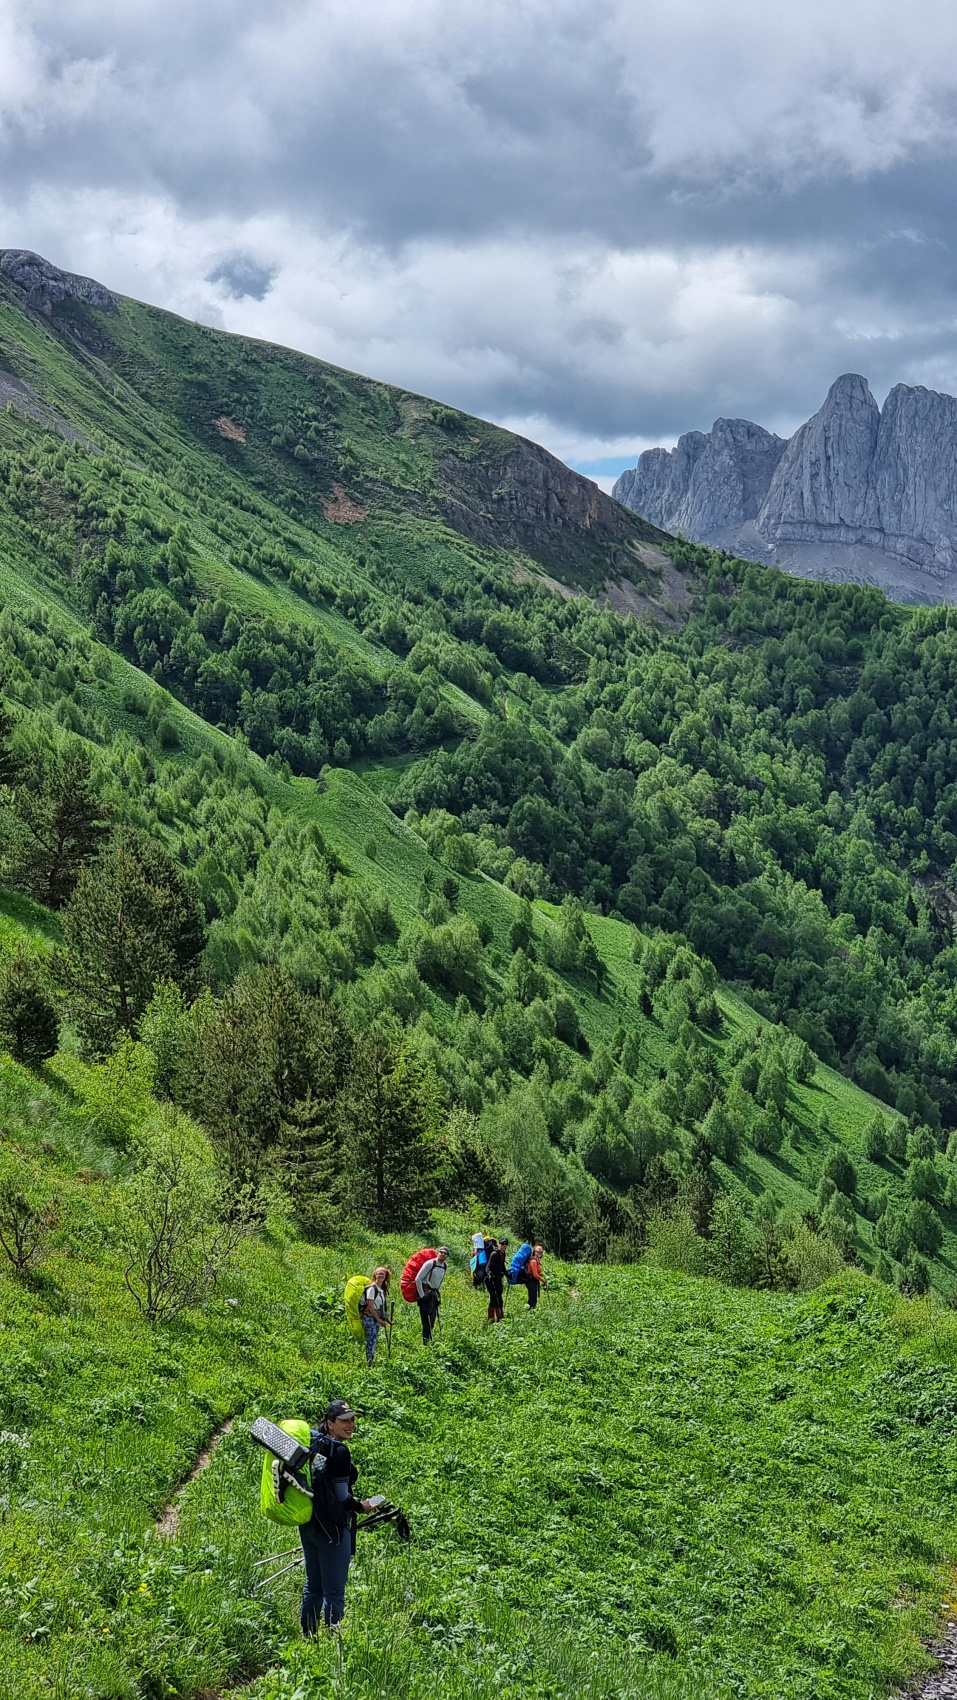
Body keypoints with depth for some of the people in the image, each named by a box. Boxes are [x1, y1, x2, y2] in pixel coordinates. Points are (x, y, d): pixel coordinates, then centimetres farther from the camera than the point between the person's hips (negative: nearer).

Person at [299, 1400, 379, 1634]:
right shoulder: (339, 1451, -16)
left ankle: (307, 1636, 24)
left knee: (312, 1587, 18)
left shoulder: (313, 1444, 8)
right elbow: (341, 1497, -18)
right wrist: (362, 1506, -1)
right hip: (331, 1527, -8)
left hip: (307, 1525, 8)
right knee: (333, 1592, -2)